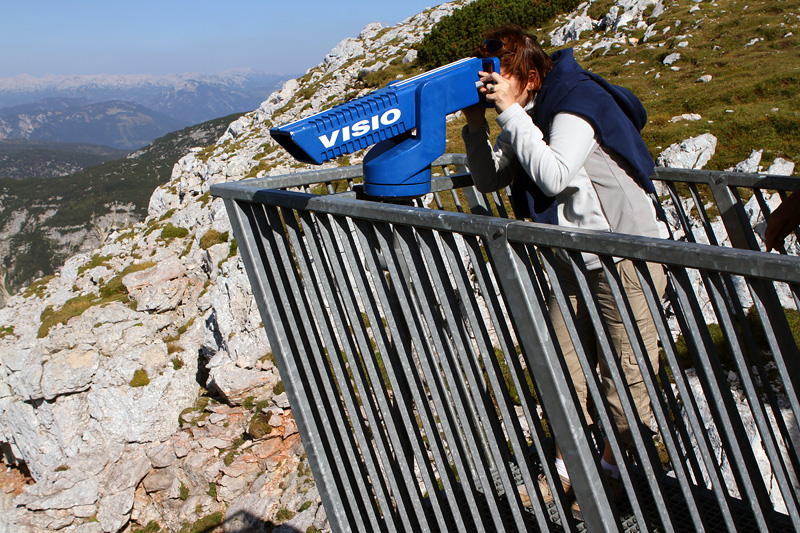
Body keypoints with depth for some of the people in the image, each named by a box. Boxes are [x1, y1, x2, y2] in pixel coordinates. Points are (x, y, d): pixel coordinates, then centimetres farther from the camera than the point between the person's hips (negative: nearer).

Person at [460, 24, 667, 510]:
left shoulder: (575, 99, -20)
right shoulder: (526, 116, 4)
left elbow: (555, 176, -33)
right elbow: (489, 180, 5)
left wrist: (510, 112, -29)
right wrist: (476, 124, -10)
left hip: (628, 253, -8)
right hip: (575, 256, 8)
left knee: (626, 373, 2)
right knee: (565, 363, 10)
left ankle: (613, 469, 21)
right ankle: (569, 466, 26)